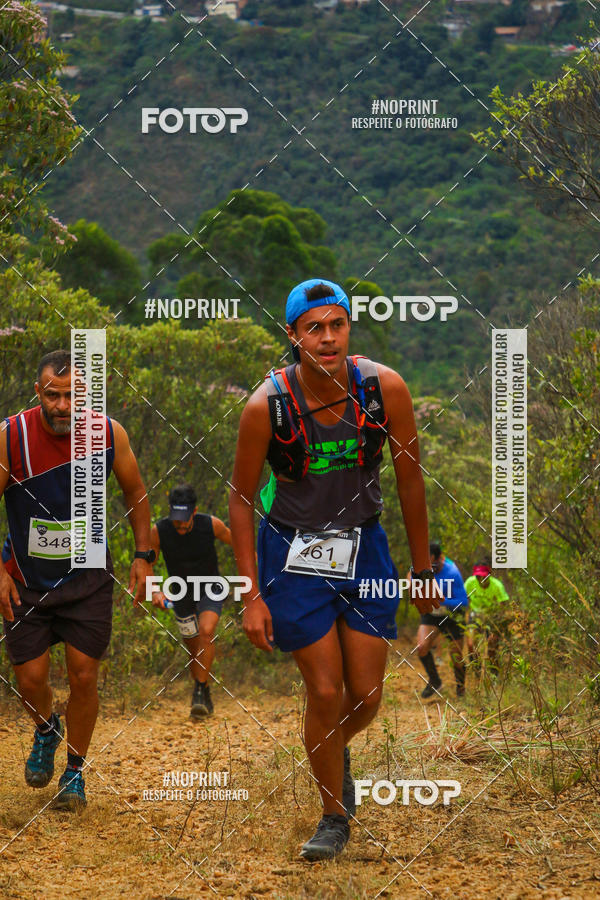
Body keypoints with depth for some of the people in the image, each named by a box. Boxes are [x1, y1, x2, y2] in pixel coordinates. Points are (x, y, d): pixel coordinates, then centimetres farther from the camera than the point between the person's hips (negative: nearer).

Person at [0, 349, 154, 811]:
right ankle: (46, 731, 35)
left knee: (84, 675, -2)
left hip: (88, 575, 0)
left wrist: (143, 555, 1)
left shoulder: (109, 434, -14)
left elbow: (136, 492, 5)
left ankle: (75, 773, 18)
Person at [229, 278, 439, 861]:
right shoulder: (266, 405, -19)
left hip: (364, 549, 2)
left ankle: (335, 750, 38)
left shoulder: (385, 388, -14)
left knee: (366, 695, 3)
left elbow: (410, 479, 0)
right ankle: (334, 817, 16)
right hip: (292, 553, -2)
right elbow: (240, 499, -8)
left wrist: (422, 569, 6)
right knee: (325, 691, -4)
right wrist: (252, 596, -10)